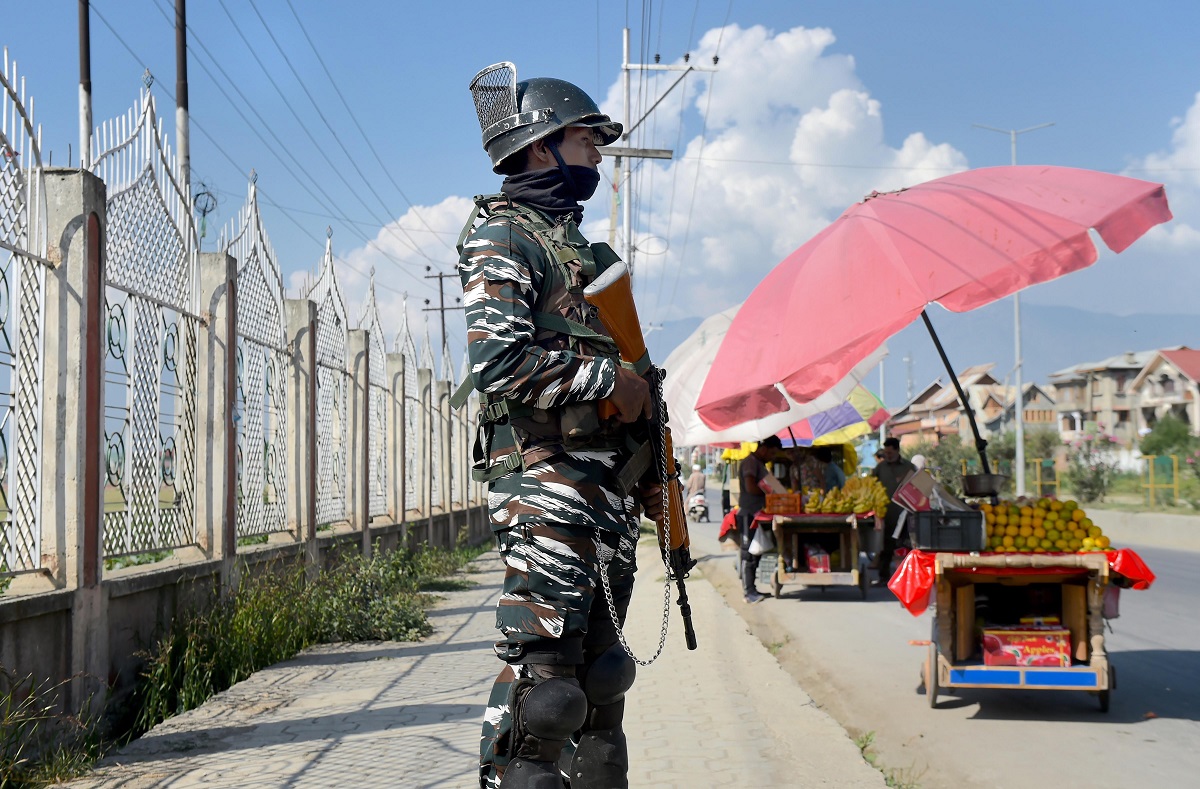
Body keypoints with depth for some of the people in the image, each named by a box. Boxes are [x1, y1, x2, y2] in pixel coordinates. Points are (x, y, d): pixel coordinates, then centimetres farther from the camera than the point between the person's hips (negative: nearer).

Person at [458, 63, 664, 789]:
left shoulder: (579, 247, 23)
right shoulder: (502, 237, -4)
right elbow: (499, 362, -19)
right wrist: (609, 379, -12)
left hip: (609, 483, 9)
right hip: (547, 484, -9)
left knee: (600, 669, 12)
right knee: (541, 671, -12)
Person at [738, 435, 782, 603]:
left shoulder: (760, 463, 18)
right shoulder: (750, 462, -13)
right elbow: (750, 487, -23)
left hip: (758, 514, 10)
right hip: (748, 514, -10)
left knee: (755, 552, 12)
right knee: (748, 553, -8)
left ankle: (750, 588, 17)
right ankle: (749, 592, -8)